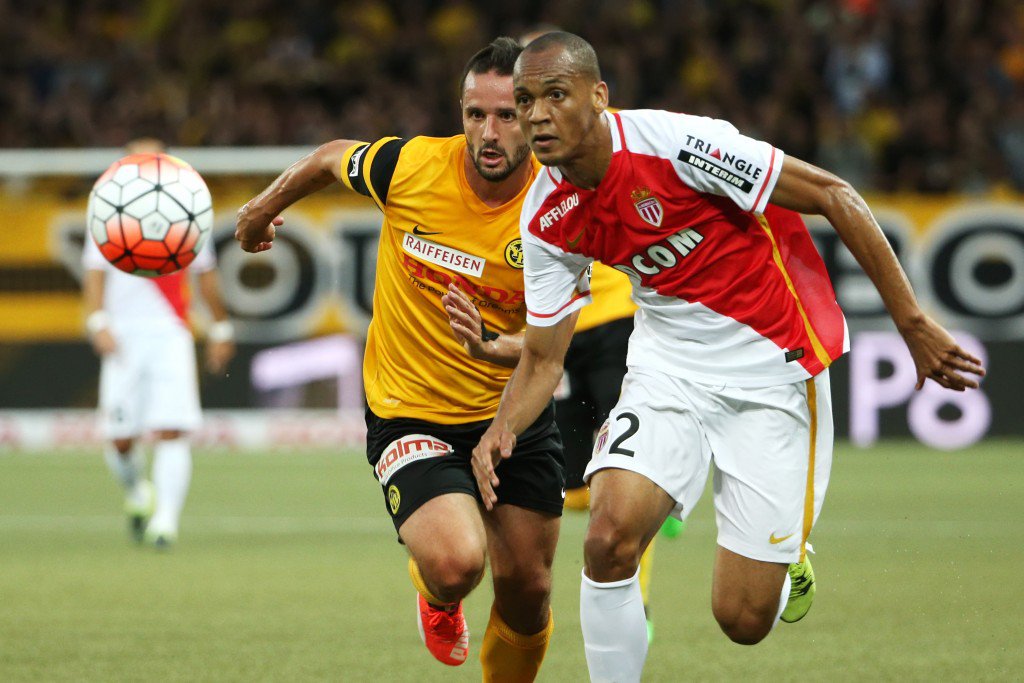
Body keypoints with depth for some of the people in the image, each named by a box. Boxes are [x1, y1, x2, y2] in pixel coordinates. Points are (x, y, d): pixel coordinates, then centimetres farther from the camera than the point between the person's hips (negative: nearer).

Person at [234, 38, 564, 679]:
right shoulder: (412, 165, -17)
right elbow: (330, 159, 6)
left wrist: (495, 348, -36)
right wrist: (261, 210, 22)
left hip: (516, 415, 2)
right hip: (410, 412, -2)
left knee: (527, 590, 3)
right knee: (457, 563, -23)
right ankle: (436, 596, 16)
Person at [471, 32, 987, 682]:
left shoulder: (672, 142, -24)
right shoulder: (546, 219, -6)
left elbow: (835, 196, -17)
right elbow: (544, 358, 4)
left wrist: (913, 323, -17)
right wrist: (502, 429, -17)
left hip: (772, 365, -4)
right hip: (669, 356, 4)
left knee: (743, 621, -5)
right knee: (609, 541, -22)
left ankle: (788, 558, 32)